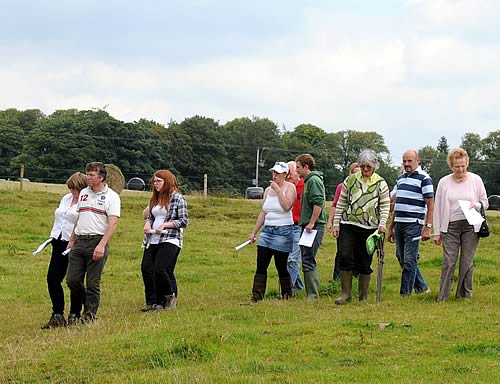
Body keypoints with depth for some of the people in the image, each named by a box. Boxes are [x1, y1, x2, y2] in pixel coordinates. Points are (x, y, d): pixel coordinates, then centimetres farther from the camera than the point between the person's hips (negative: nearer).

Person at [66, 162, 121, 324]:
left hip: (97, 241, -6)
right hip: (79, 242, 6)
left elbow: (113, 223, -13)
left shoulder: (111, 196, -5)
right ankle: (75, 312, 21)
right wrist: (71, 240, 19)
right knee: (72, 280, 3)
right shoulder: (83, 193, 16)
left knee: (93, 283, -2)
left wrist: (102, 245, -22)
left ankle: (90, 315, 8)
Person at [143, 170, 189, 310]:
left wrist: (165, 225, -14)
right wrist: (148, 223, 2)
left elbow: (184, 221, -7)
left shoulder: (177, 198, -5)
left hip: (170, 240, -7)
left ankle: (170, 296, 5)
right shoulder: (155, 198, 17)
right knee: (146, 268, -1)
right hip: (153, 240, 7)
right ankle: (155, 303, 7)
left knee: (159, 269, -18)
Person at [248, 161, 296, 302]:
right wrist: (254, 232, 16)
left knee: (281, 266, 0)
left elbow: (287, 206, -21)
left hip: (283, 231, -6)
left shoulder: (290, 187, -4)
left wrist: (278, 190, -17)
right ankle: (257, 295, -7)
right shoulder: (268, 190, 14)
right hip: (267, 230, 6)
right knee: (261, 265, -4)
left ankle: (287, 295, 15)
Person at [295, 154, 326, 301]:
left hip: (314, 226, -10)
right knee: (308, 261, 12)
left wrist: (311, 223, -22)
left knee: (308, 262, -11)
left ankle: (313, 295, -10)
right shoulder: (307, 181, 20)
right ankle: (311, 293, 16)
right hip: (307, 225, 10)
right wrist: (304, 222, 19)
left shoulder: (314, 180, -11)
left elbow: (318, 203, -21)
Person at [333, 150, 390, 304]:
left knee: (365, 263, 3)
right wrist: (336, 223, 5)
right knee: (345, 257, -11)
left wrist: (382, 223, -13)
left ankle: (363, 297, 13)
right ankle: (346, 293, -1)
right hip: (348, 225, 1)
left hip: (369, 228, -1)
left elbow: (385, 206, 2)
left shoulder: (380, 183, 3)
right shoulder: (350, 180, 7)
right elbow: (341, 203, 10)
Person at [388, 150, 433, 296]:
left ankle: (405, 294, -3)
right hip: (399, 224, 8)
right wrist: (391, 227, 22)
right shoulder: (400, 179, 17)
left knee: (409, 260, -6)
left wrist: (428, 228, -16)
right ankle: (421, 287, 22)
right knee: (402, 258, 11)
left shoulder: (424, 179, -5)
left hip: (413, 225, -8)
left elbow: (430, 206, -8)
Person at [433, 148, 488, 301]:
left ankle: (465, 294, 12)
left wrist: (475, 205, -13)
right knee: (449, 261, -5)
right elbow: (437, 208, 7)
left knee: (467, 262, 3)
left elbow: (485, 202, 11)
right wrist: (437, 232, 4)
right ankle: (442, 297, -3)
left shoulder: (476, 180, 4)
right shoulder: (444, 182, 4)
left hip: (471, 226, 0)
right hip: (450, 227, 0)